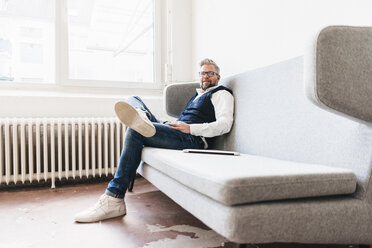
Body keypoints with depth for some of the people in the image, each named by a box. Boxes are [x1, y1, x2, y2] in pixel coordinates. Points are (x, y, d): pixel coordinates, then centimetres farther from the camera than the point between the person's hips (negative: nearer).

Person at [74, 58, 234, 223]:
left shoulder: (221, 94, 9)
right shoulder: (197, 94, 34)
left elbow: (224, 124, -9)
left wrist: (190, 128, -16)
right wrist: (172, 124, 13)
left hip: (191, 139, -9)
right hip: (175, 133, 9)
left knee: (135, 133, -28)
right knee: (133, 100, 9)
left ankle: (114, 198, -29)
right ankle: (141, 117, -32)